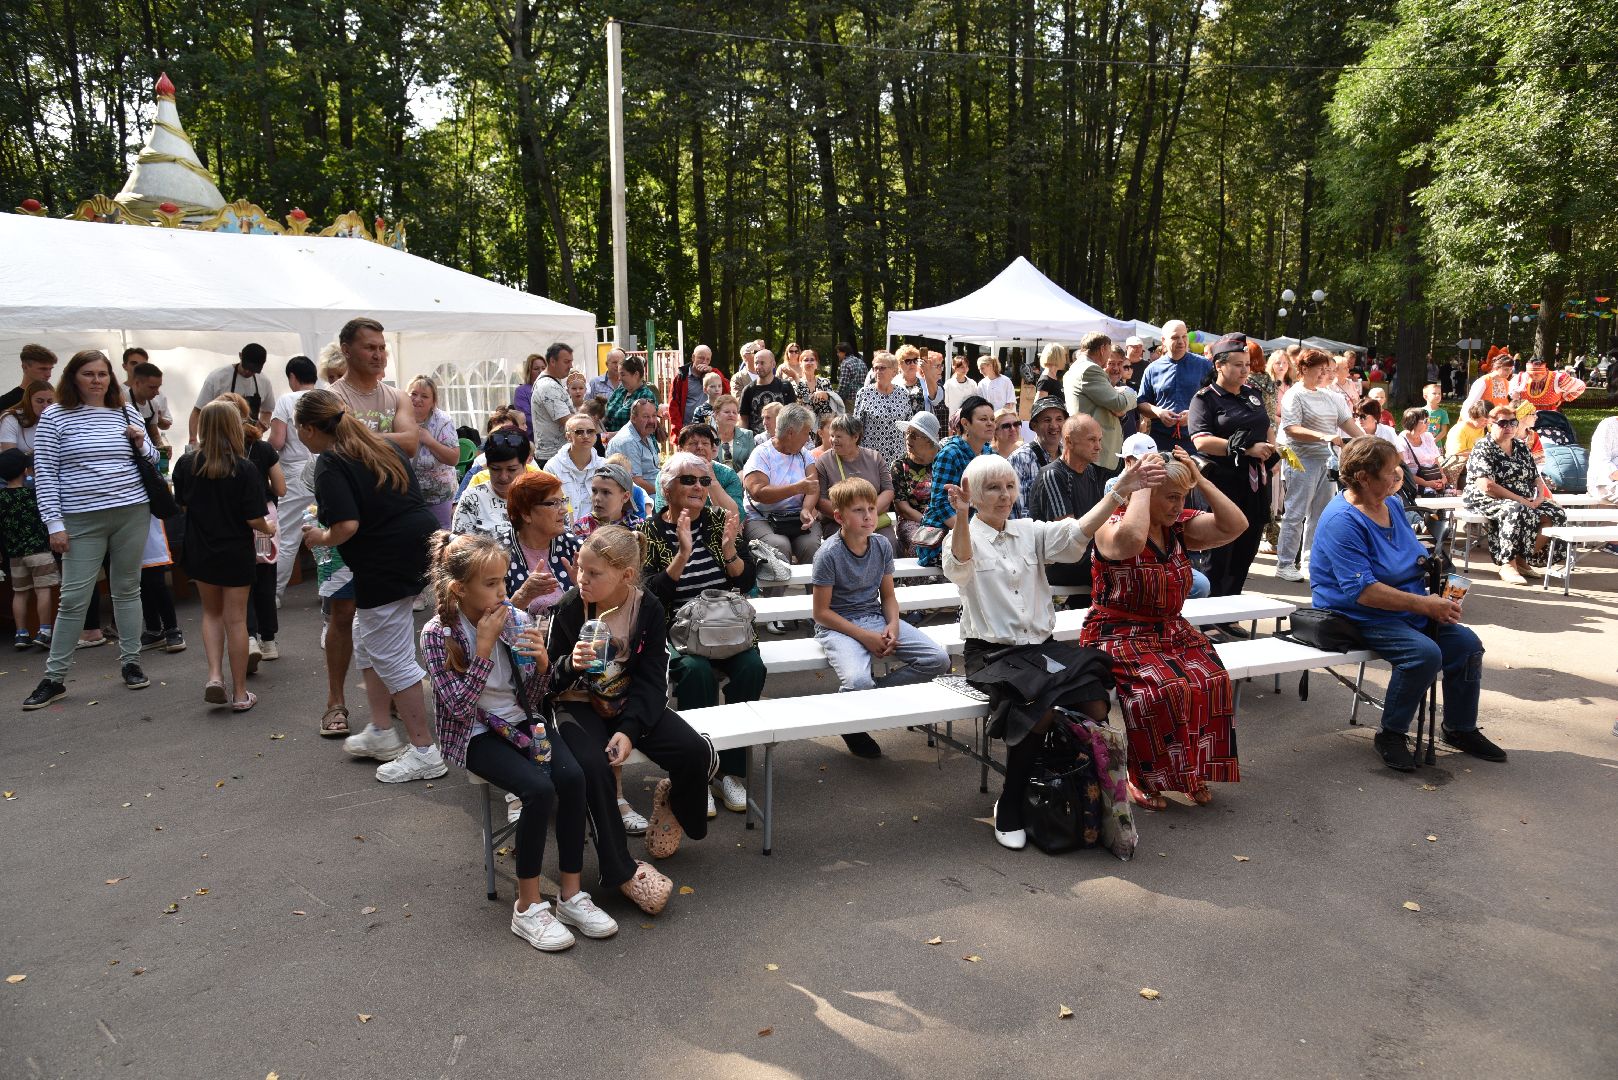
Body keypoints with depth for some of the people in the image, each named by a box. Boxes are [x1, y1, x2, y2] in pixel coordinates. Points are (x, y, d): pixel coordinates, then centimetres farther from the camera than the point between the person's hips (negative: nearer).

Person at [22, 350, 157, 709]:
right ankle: (54, 678, 9)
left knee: (127, 589, 10)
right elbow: (45, 474, -3)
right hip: (82, 520, -2)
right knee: (73, 597, -1)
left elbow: (152, 461, 18)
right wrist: (54, 523, -8)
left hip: (132, 513, 3)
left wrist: (142, 444, -4)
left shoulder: (126, 413, 8)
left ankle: (130, 663, 21)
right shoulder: (55, 416, -1)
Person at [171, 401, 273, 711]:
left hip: (200, 553, 3)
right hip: (236, 554, -3)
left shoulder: (186, 463, -7)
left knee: (212, 612, 23)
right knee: (236, 619, 7)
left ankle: (214, 676, 7)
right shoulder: (244, 469, -17)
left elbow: (181, 503, 7)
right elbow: (255, 519, -18)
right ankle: (239, 693, 14)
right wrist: (269, 529, 4)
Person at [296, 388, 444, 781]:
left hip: (386, 563, -9)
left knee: (391, 657, 2)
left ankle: (424, 752, 9)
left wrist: (321, 537, -2)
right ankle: (381, 733, 30)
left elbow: (347, 526, -23)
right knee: (367, 640, 23)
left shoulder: (330, 465, -12)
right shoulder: (384, 446, 14)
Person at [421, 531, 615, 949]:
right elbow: (459, 707, -19)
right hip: (474, 735, -4)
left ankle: (571, 895, -12)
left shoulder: (515, 620, -1)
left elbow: (533, 699, 4)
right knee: (539, 789, -29)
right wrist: (485, 646, -22)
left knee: (572, 777, -25)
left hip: (520, 721, 4)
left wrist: (541, 662, -17)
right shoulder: (438, 634, -11)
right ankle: (528, 907, -13)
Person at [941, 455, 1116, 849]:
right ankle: (1010, 806, -8)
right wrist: (961, 517, -43)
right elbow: (957, 567, -24)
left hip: (1041, 645, 5)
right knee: (1039, 712, -30)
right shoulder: (965, 536, 0)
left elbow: (1077, 533, -3)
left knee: (1097, 707, -20)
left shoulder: (1031, 532, 13)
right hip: (992, 652, -4)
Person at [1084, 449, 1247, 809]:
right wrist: (1142, 486, -23)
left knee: (1213, 681, -21)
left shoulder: (1180, 526, 8)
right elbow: (1131, 539, -36)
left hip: (1173, 633, 6)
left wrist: (1200, 480, -6)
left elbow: (1235, 525, -2)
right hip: (1119, 637, -6)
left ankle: (1194, 771, -1)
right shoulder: (1112, 526, -11)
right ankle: (1142, 775, -8)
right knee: (1163, 690, -31)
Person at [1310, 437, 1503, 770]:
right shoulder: (1342, 521, -21)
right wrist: (1425, 604, -24)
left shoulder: (1393, 504, 8)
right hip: (1358, 617, -9)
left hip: (1410, 610, 9)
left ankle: (1461, 729, 16)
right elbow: (1361, 591, -27)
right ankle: (1391, 735, -9)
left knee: (1467, 644, -5)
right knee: (1424, 652, -29)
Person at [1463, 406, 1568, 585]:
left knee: (1557, 514, -13)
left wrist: (1541, 496, -5)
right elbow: (1486, 486, -20)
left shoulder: (1521, 447, 16)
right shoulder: (1483, 448, -8)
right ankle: (1507, 565, -29)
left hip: (1526, 502, 8)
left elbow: (1536, 477, 17)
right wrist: (1521, 500, -21)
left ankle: (1523, 559, -7)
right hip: (1489, 501, -8)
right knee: (1516, 511, -37)